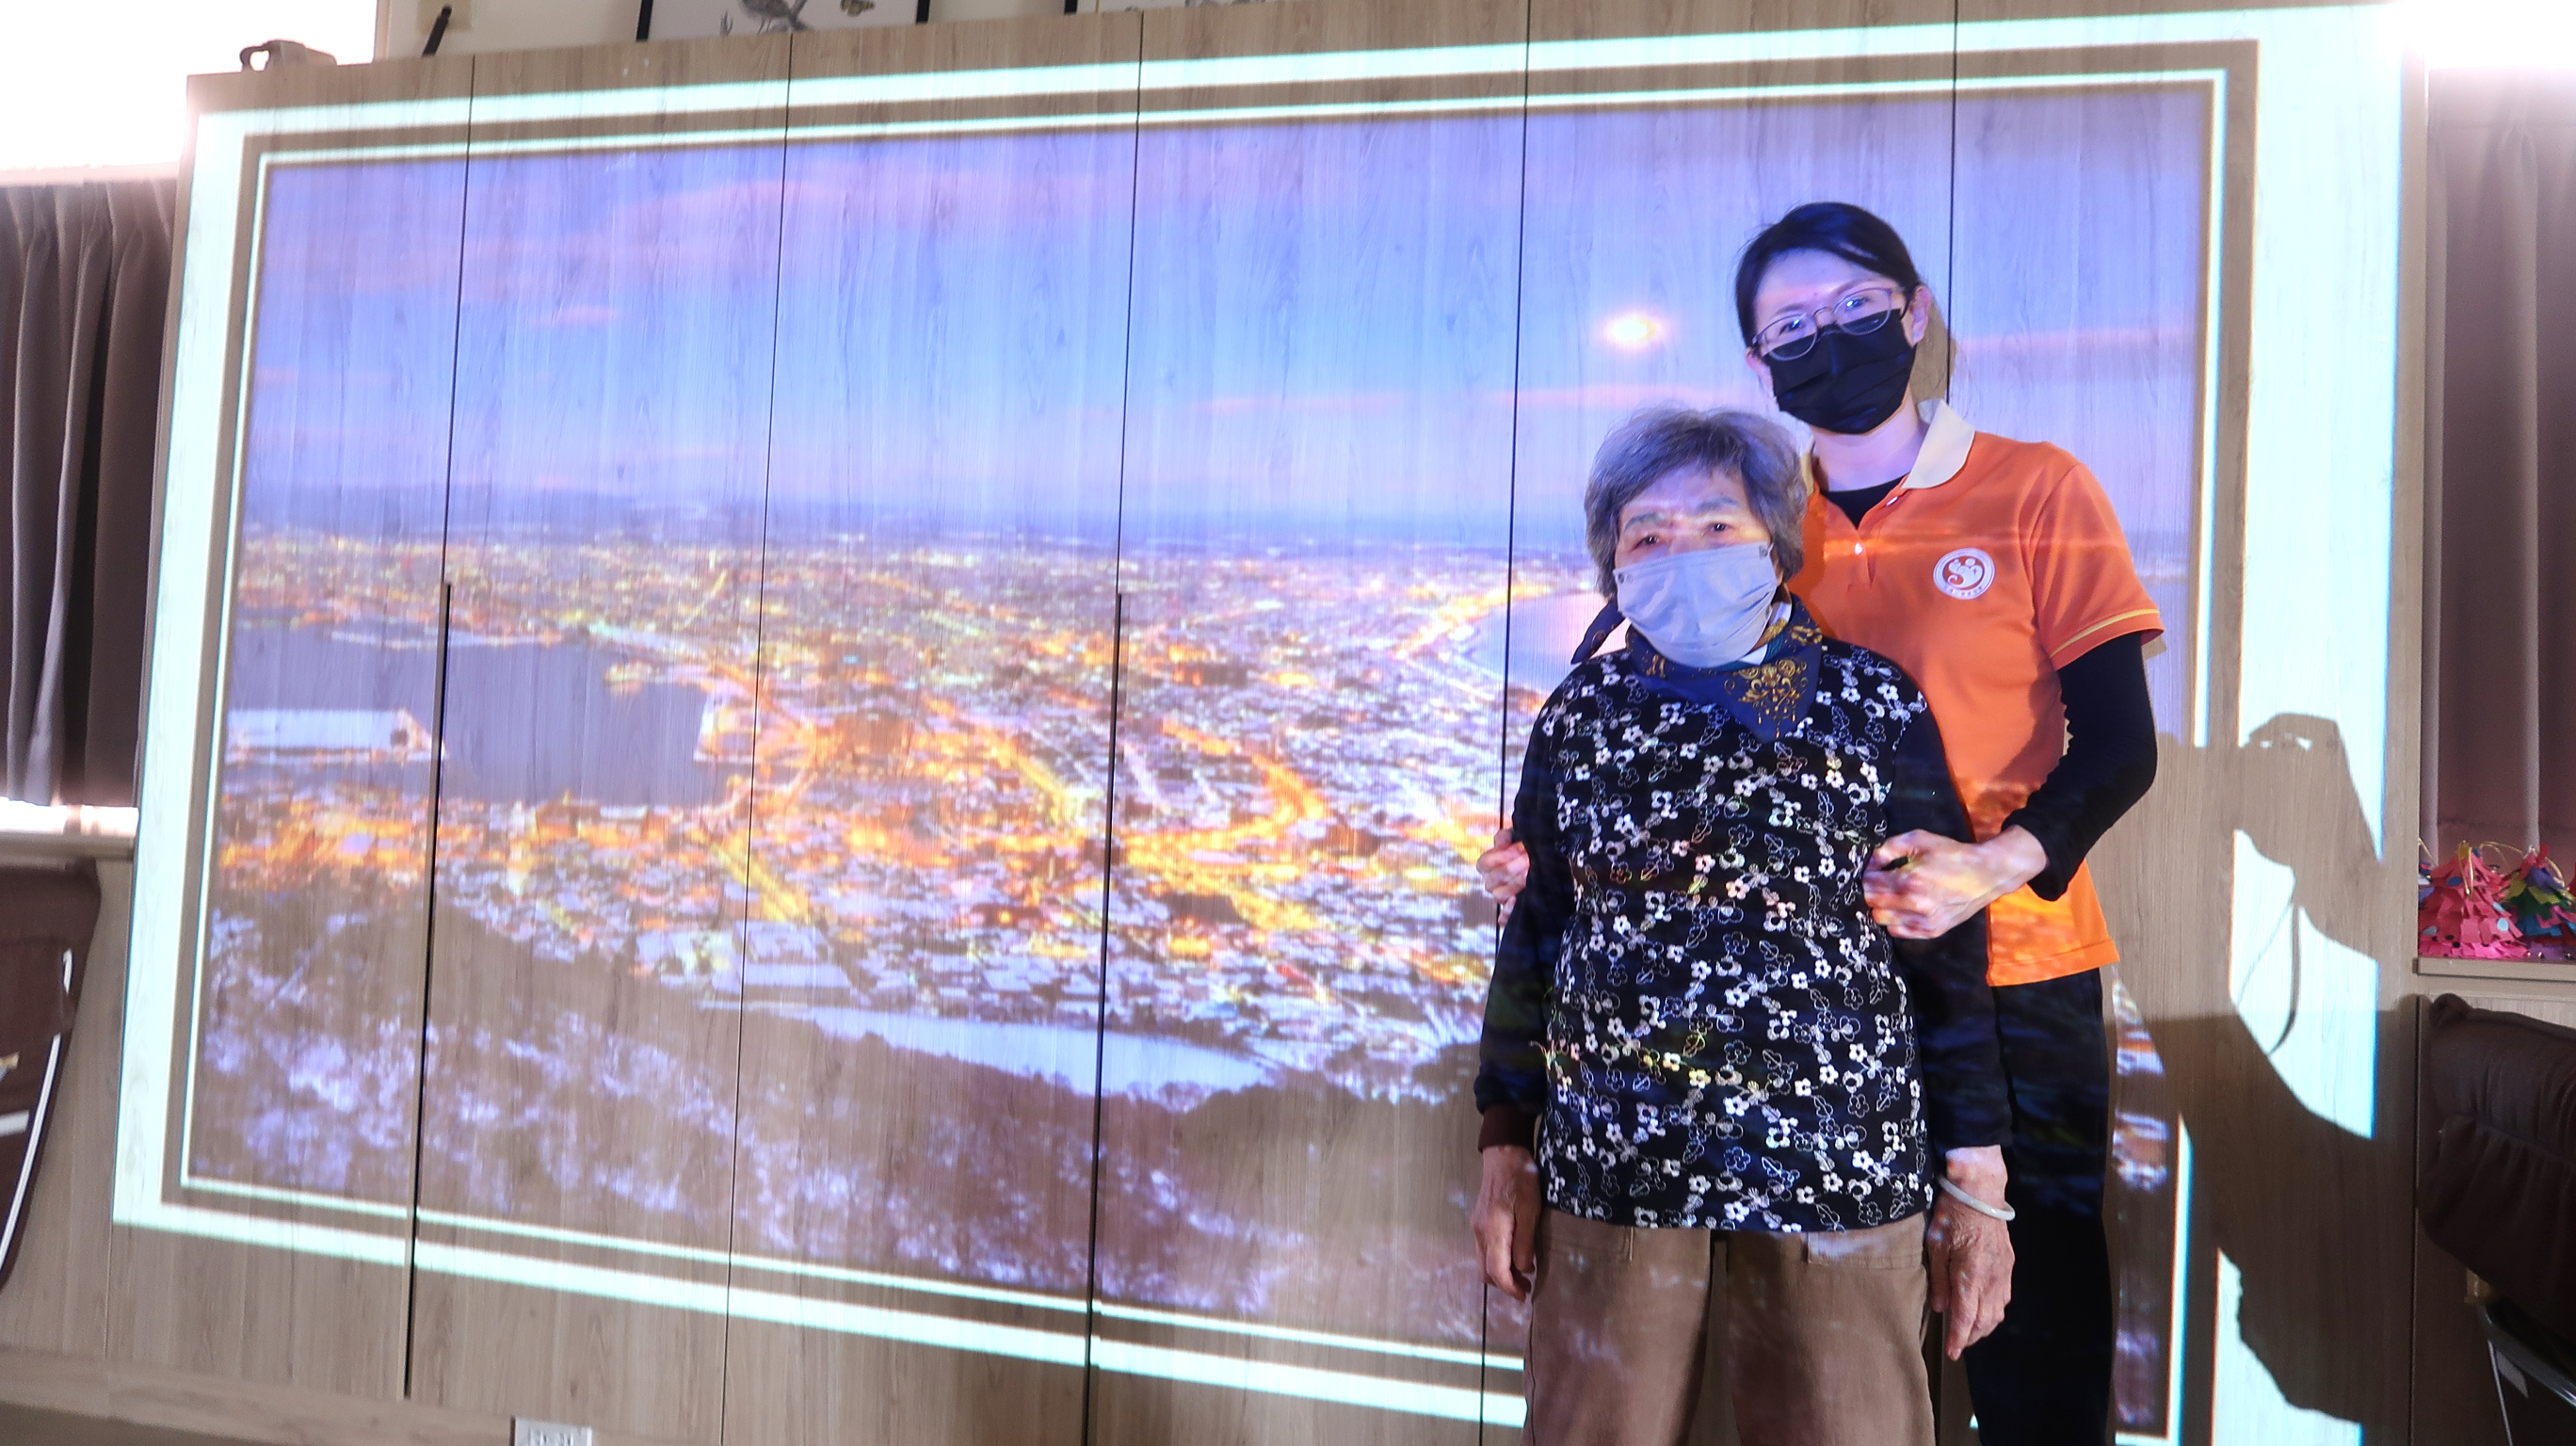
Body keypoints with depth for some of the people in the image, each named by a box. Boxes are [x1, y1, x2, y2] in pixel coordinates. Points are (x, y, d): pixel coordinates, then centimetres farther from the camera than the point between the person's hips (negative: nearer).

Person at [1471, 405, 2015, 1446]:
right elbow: (1536, 941, 10)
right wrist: (1507, 1146, 8)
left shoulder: (1875, 708, 0)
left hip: (1834, 1168, -1)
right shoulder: (1582, 715, 6)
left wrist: (1975, 1183, 1)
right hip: (1610, 1167, 2)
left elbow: (1944, 954, 1)